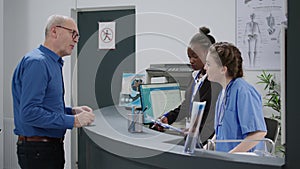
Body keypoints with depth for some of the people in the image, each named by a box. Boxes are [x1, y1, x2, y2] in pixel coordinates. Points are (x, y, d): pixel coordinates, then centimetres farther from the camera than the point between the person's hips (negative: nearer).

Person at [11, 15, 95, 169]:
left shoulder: (54, 63, 14)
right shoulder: (37, 62, -18)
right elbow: (29, 113, -26)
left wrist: (72, 111, 6)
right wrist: (73, 121, -22)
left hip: (52, 148, 10)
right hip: (38, 150, -10)